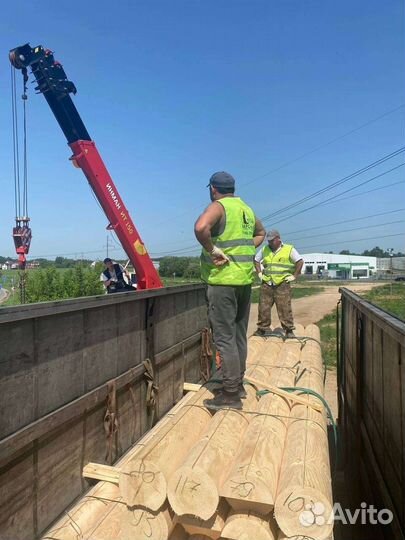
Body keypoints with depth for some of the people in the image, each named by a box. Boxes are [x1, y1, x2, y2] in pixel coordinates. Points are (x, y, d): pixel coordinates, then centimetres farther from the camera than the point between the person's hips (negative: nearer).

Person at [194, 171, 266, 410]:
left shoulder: (218, 206, -8)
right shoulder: (246, 209, 16)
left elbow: (201, 227, -30)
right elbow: (261, 233, 33)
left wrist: (213, 249, -16)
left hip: (222, 280, -8)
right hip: (245, 279, 8)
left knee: (224, 337, -3)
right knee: (239, 335, 15)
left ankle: (230, 394, 2)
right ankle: (238, 384, 27)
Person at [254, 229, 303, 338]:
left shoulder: (289, 249, 0)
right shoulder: (264, 249, 12)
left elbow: (300, 262, -2)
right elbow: (256, 260, 23)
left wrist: (294, 276, -6)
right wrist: (259, 273, 14)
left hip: (282, 284, -4)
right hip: (266, 284, 4)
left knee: (285, 308, -4)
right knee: (263, 308, 4)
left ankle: (289, 330, 5)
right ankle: (262, 329, 14)